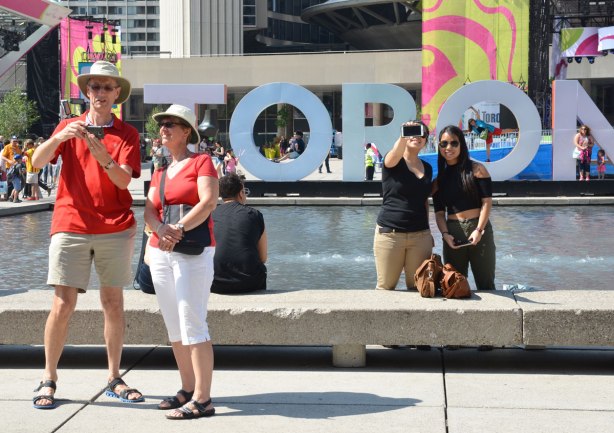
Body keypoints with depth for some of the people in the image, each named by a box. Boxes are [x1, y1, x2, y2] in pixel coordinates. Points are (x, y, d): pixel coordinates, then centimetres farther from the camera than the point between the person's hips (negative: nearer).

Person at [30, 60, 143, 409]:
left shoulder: (127, 134, 7)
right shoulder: (69, 126, 10)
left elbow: (124, 180, -6)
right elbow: (38, 162, -4)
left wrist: (104, 158, -25)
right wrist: (59, 137, -22)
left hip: (115, 229, 1)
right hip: (71, 226, 0)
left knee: (114, 302, 4)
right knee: (63, 305, -4)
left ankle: (114, 378, 13)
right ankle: (49, 379, 6)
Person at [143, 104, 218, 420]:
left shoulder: (201, 161, -1)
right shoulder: (159, 171, 18)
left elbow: (208, 203, -14)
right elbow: (149, 210, 5)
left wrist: (179, 229, -25)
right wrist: (161, 230, -16)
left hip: (193, 251, -7)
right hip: (160, 252, 7)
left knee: (193, 325, -11)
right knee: (174, 326, 8)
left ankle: (202, 400, -9)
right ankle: (187, 390, 16)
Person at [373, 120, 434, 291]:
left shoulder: (427, 168, 12)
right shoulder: (392, 162, -3)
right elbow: (395, 154, -28)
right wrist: (403, 136, -47)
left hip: (420, 235, 4)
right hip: (390, 233, -4)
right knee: (385, 287, 1)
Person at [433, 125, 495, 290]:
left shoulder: (476, 169, 1)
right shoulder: (439, 179, 10)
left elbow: (487, 202, -5)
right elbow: (439, 212, 7)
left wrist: (479, 230, -15)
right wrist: (445, 234, -10)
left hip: (479, 229, -3)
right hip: (453, 233, 3)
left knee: (485, 282, 3)